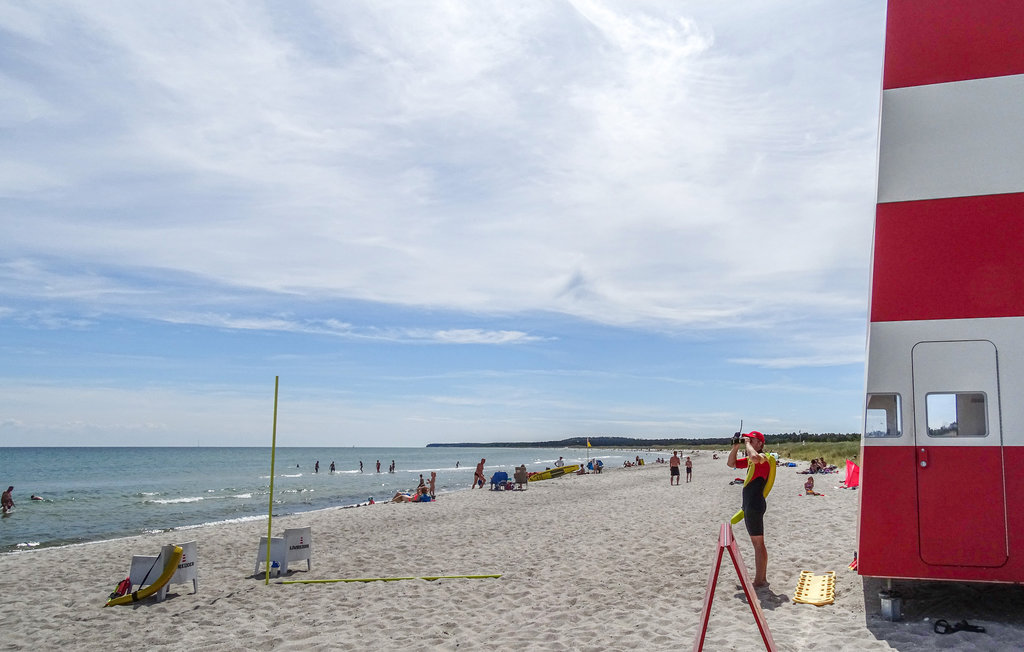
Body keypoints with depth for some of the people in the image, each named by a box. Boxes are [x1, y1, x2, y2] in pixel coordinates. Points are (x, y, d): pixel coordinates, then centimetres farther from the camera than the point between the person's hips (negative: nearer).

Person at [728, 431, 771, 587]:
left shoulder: (763, 458, -12)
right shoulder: (750, 459, 17)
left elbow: (755, 457, -36)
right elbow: (731, 464, 23)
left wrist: (747, 443, -20)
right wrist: (736, 446, 10)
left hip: (755, 505, -10)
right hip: (749, 504, 10)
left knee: (758, 543, -5)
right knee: (757, 543, 15)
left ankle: (759, 580, -2)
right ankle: (762, 579, 23)